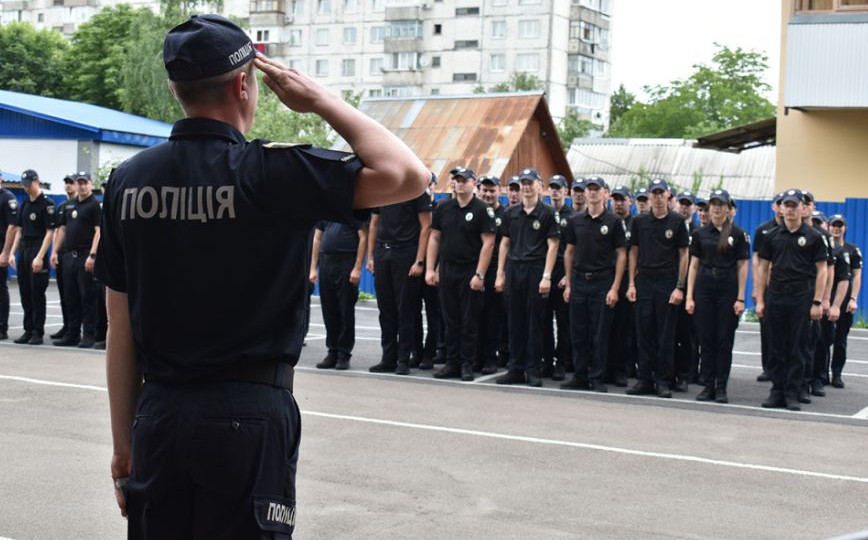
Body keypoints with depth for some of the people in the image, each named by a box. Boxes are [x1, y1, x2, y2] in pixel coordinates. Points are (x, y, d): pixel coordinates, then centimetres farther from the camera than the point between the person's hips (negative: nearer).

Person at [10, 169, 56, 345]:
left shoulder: (47, 204, -7)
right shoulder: (25, 204, 14)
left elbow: (50, 232, -12)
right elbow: (19, 230, 18)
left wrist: (40, 257, -17)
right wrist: (12, 253, 9)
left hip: (38, 252, -7)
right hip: (24, 251, 7)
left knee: (37, 294, -4)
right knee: (25, 294, 8)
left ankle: (38, 332, 1)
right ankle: (28, 330, 14)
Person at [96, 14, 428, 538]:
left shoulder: (127, 180, 2)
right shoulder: (273, 172, -13)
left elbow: (120, 330, 5)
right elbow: (408, 175, -16)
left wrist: (124, 442, 12)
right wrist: (324, 101, -5)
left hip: (158, 412, 5)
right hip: (248, 415, -4)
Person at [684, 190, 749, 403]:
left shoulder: (738, 234, 0)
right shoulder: (700, 233, 6)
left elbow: (742, 267, -1)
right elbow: (693, 265, 7)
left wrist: (740, 298, -7)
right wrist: (689, 296, 0)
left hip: (728, 289, -2)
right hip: (704, 289, 2)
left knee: (724, 340, 1)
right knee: (706, 339, 3)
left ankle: (721, 387, 7)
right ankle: (708, 385, 11)